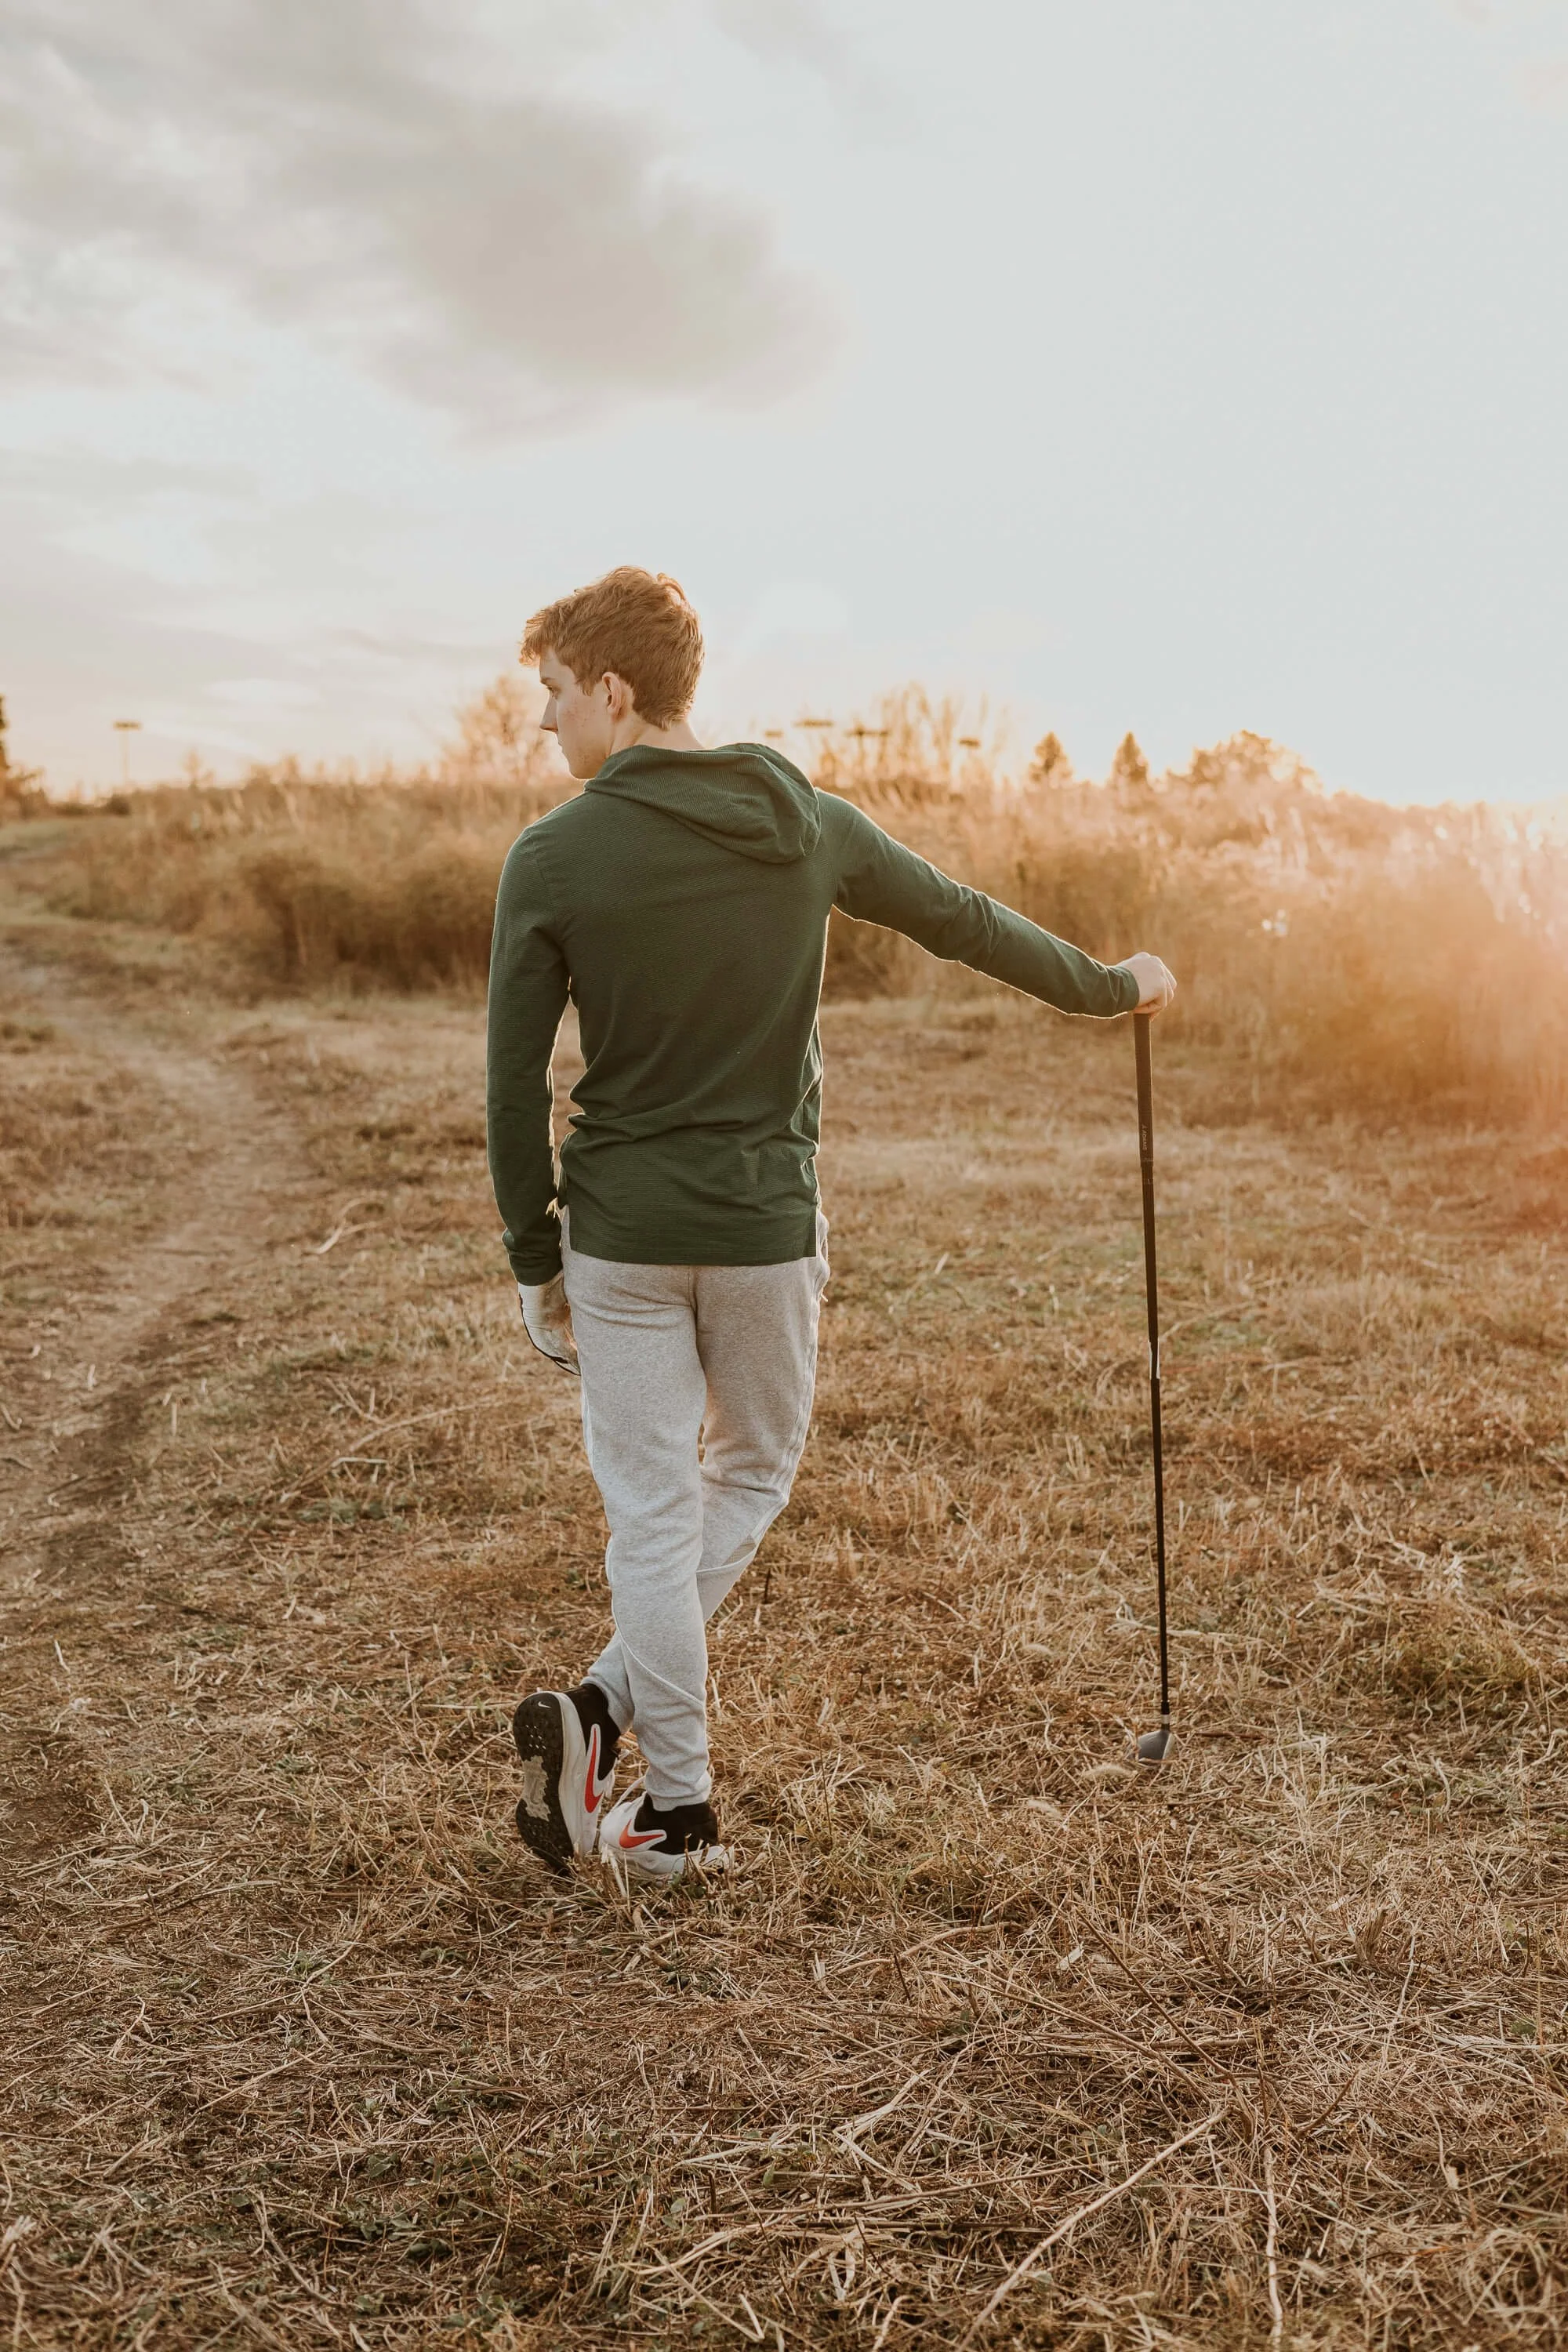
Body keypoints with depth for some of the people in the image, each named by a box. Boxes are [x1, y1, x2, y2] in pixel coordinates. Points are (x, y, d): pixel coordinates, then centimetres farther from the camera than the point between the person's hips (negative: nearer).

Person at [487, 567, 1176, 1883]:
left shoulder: (553, 860, -8)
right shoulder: (806, 825, -1)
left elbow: (516, 1083, -6)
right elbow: (967, 923, 10)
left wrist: (535, 1260, 5)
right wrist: (1115, 985, 26)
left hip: (620, 1232, -1)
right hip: (767, 1228, 2)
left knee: (655, 1514, 8)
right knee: (755, 1472, 20)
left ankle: (679, 1807, 12)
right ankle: (607, 1707, 8)